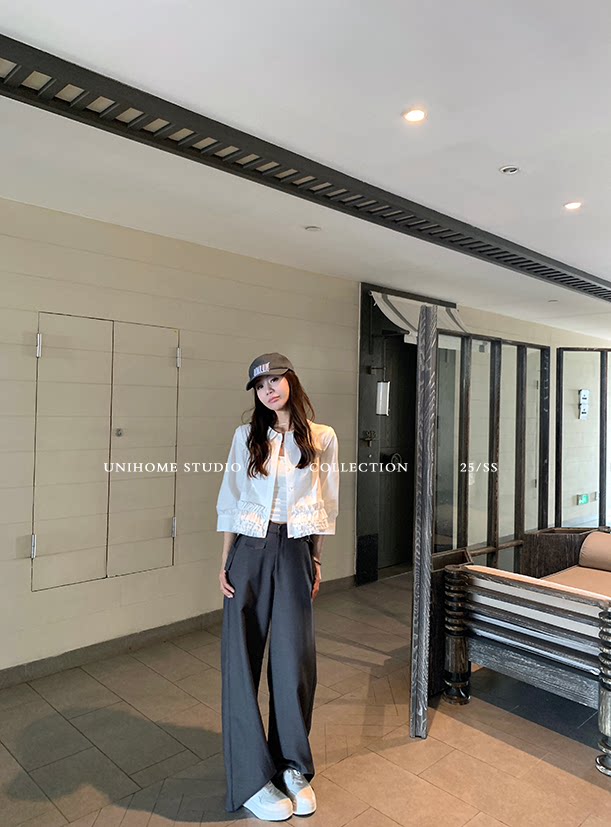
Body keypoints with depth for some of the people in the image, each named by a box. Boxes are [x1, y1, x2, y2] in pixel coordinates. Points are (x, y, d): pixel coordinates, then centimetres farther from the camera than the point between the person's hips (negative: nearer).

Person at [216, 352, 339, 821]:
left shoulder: (322, 438, 3)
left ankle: (293, 767, 27)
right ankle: (252, 778, 19)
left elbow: (326, 506, 7)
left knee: (295, 659, 4)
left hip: (294, 552, -1)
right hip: (249, 550, 1)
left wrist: (317, 562, 5)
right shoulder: (246, 436, 5)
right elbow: (230, 501, 5)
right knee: (242, 659, 4)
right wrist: (225, 563, 2)